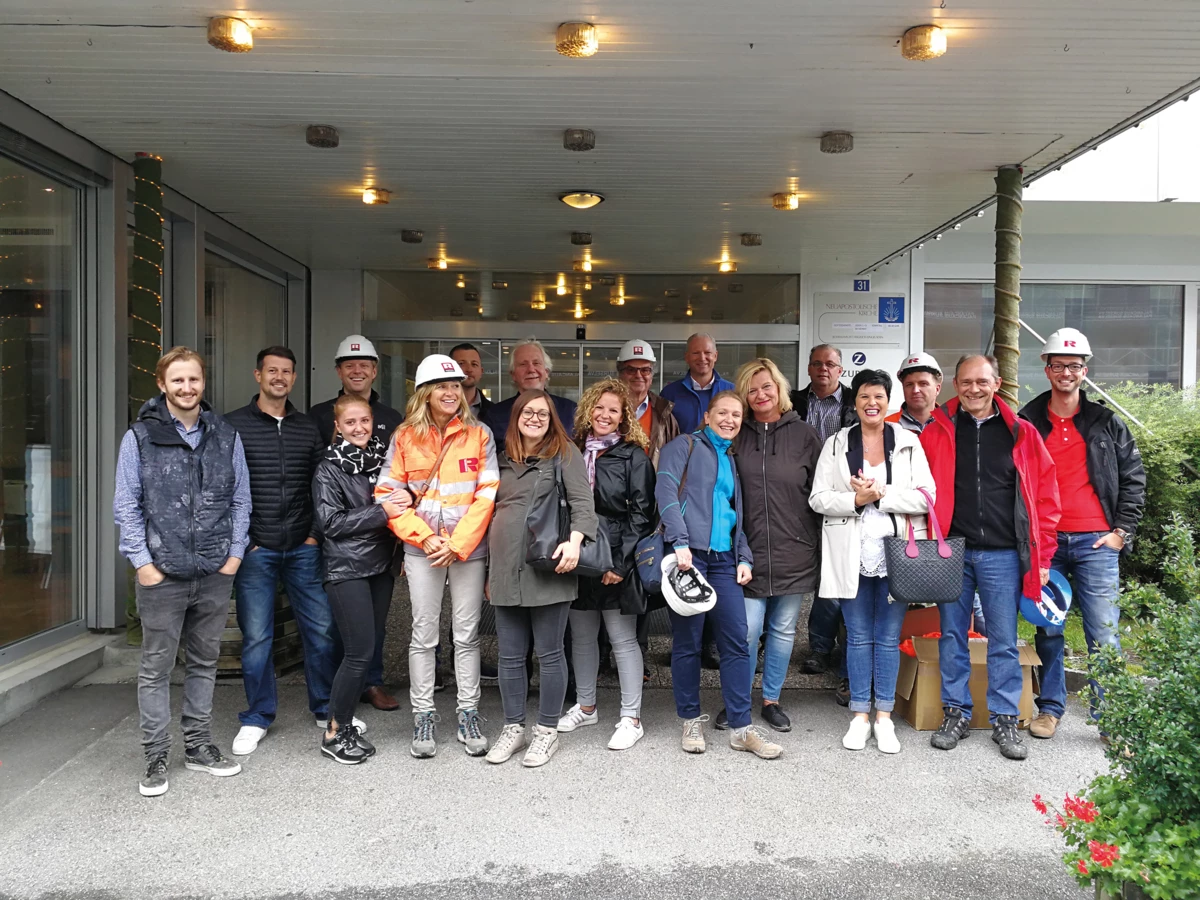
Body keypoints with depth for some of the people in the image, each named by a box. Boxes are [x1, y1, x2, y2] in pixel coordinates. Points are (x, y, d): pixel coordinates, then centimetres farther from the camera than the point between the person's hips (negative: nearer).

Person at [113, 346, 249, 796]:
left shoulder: (226, 436, 6)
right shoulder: (139, 437, -1)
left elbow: (241, 500, 9)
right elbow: (126, 506, -1)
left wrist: (235, 552, 1)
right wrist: (142, 561, -7)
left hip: (215, 574, 3)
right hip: (162, 574, -2)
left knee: (204, 661, 13)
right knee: (156, 667, 6)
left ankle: (198, 745, 27)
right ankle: (156, 756, 17)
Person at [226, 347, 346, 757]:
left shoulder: (308, 428, 11)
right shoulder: (234, 425, 1)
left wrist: (317, 534, 3)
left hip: (303, 549, 3)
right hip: (255, 549, -2)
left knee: (321, 628, 5)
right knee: (256, 635, 4)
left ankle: (326, 709, 21)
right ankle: (257, 718, 20)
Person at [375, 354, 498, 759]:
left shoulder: (479, 435, 0)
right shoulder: (405, 438, 2)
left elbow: (487, 494, -4)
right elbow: (388, 494, -1)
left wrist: (458, 543, -12)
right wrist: (426, 538, -11)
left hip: (469, 549, 0)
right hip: (422, 550, 0)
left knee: (467, 634, 7)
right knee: (424, 634, 6)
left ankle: (468, 717, 18)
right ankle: (423, 718, 18)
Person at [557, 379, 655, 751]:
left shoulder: (633, 456, -5)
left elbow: (641, 514, -9)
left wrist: (620, 562, -15)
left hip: (616, 560, -5)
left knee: (623, 639, 1)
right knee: (581, 636, 15)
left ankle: (631, 718, 12)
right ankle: (585, 707, 32)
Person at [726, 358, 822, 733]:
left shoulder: (804, 434, 3)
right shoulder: (736, 435, 4)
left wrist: (822, 545, 2)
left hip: (794, 551, 1)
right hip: (749, 551, -1)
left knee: (783, 630, 11)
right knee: (747, 630, -2)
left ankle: (771, 700, 27)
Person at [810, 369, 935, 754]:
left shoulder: (909, 443, 4)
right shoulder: (837, 444, 6)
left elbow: (926, 497, -4)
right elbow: (818, 498, 0)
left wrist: (882, 493, -14)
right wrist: (856, 500, -15)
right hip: (851, 555, 0)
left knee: (889, 636, 6)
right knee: (858, 635, 8)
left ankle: (884, 717, 18)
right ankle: (860, 715, 19)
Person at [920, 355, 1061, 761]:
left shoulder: (1021, 434, 4)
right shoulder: (936, 432, 4)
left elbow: (1044, 497, 4)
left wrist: (1042, 557, -1)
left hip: (1003, 555, 0)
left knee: (1004, 641, 6)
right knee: (952, 635, 9)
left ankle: (1005, 720, 19)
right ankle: (956, 713, 21)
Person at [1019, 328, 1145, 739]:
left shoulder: (1107, 423, 8)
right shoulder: (1027, 423, 7)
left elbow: (1133, 477, 9)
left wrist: (1121, 531, 1)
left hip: (1096, 542, 0)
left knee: (1104, 635, -2)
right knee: (1048, 630, 8)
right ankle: (1051, 707, 21)